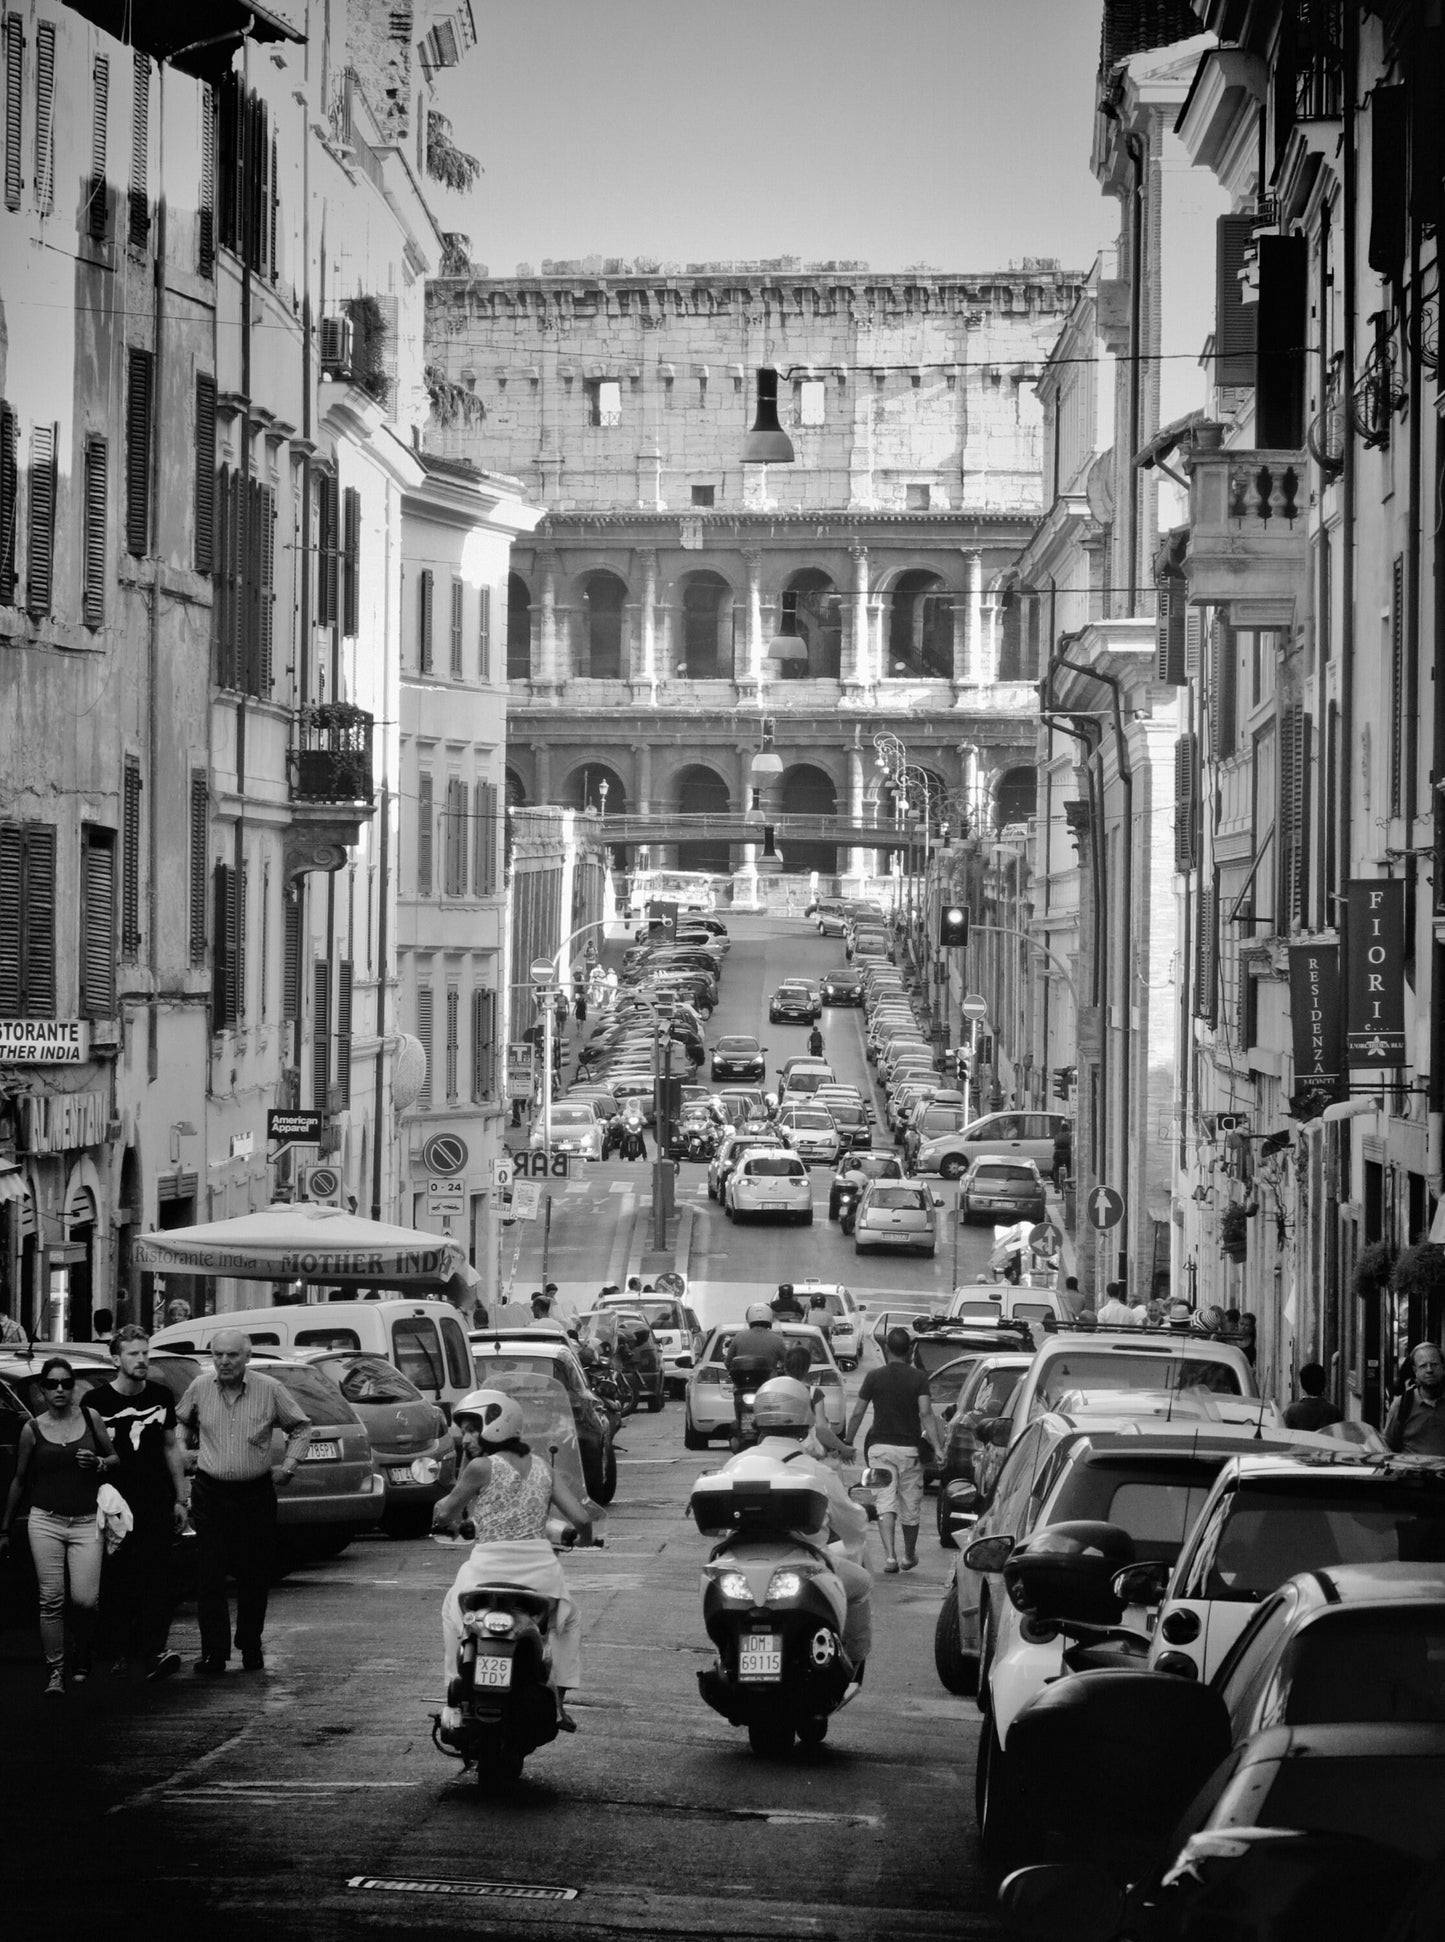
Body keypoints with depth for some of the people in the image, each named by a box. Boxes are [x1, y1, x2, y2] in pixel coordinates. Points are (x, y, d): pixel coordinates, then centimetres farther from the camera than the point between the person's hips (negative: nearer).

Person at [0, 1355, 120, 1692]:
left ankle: (82, 1655, 18)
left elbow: (116, 1458, 15)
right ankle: (55, 1671, 1)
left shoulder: (90, 1418, 5)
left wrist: (98, 1463, -8)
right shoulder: (33, 1429, 3)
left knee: (85, 1599, -9)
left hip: (86, 1524, 0)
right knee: (51, 1601, -7)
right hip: (46, 1522, 0)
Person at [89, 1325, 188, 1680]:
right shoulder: (97, 1401, -2)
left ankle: (155, 1651, -16)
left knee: (156, 1576, -9)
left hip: (156, 1503, 2)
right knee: (116, 1581, 2)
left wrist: (181, 1498, 13)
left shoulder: (161, 1397, 8)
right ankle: (119, 1652, 12)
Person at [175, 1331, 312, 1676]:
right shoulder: (200, 1387, 0)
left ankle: (251, 1647, 23)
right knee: (209, 1577, -7)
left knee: (254, 1576, 7)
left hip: (256, 1494, 0)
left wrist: (289, 1464, 2)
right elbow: (180, 1422, 20)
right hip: (210, 1493, 0)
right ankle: (214, 1654, -5)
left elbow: (300, 1426, 9)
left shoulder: (269, 1390, -3)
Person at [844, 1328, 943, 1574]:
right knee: (910, 1507, 14)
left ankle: (890, 1555, -21)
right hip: (909, 1448, 0)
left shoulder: (874, 1377, -1)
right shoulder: (918, 1378, -2)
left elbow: (857, 1414, 1)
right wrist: (937, 1447, -14)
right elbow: (926, 1413, -12)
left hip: (880, 1446, 0)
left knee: (885, 1504, -4)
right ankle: (909, 1556, 29)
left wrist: (847, 1443, 13)